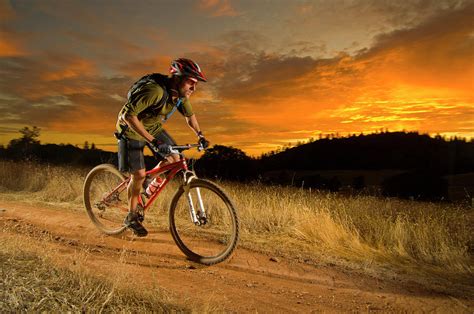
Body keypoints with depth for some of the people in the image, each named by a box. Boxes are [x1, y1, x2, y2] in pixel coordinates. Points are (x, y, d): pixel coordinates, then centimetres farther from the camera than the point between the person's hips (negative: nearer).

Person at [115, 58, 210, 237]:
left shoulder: (181, 94, -12)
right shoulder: (155, 90, -37)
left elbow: (189, 115, 7)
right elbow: (128, 115, -38)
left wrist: (200, 135, -1)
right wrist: (152, 140, -41)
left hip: (153, 127, 7)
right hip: (132, 129, -7)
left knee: (174, 159, -2)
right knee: (139, 175, -7)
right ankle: (131, 217, 14)